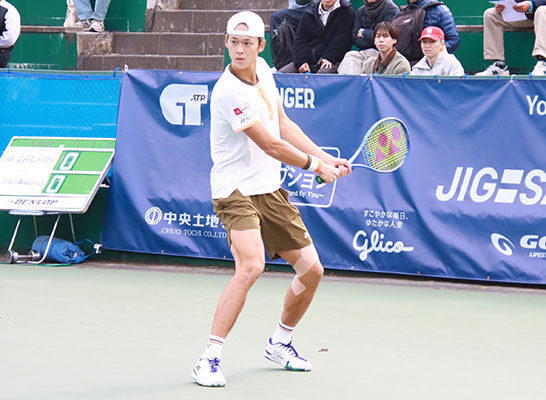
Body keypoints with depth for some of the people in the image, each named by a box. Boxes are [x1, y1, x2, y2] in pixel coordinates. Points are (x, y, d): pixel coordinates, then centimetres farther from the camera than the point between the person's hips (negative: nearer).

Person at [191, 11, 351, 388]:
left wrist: (326, 158, 9)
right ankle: (210, 358, -23)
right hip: (237, 190, -8)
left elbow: (284, 124, 17)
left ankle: (279, 342, 32)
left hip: (270, 190, 8)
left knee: (311, 270, 9)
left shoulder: (263, 68, 4)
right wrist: (316, 166, -5)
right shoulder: (229, 92, -22)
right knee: (251, 265, -30)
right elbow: (271, 146, -18)